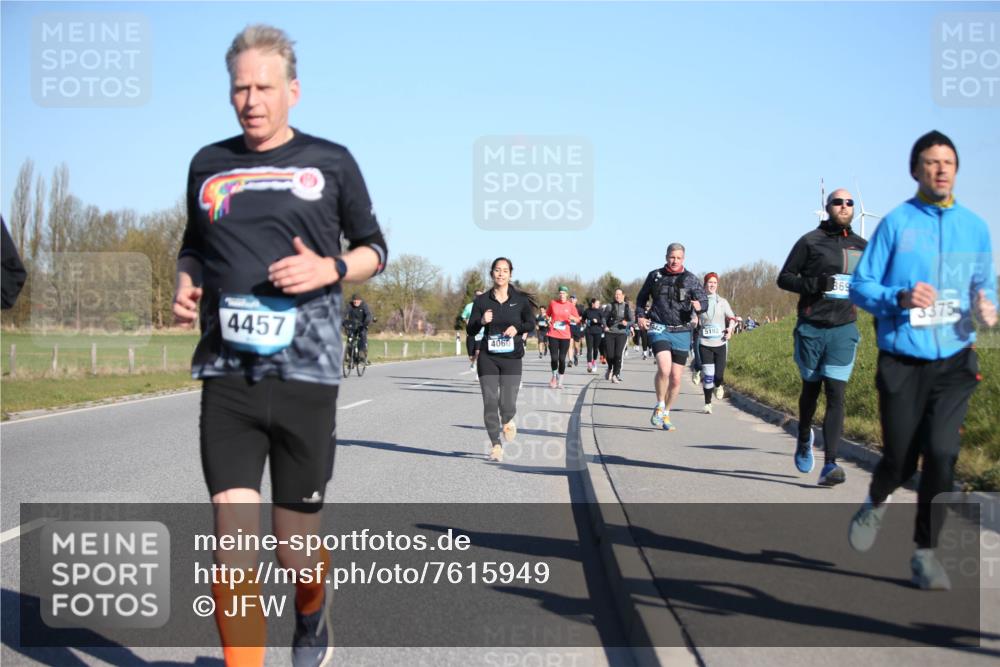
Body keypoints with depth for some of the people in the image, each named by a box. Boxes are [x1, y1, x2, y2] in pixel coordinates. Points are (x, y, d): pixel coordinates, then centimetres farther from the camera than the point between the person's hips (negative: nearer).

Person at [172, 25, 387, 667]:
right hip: (227, 375, 1)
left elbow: (374, 250, 13)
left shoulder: (331, 162, 5)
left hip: (306, 374, -1)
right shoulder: (209, 164, 11)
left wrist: (330, 267, -8)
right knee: (234, 551, -10)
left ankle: (313, 614, 43)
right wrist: (186, 284, 3)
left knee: (296, 551, 9)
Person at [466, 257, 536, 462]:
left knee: (507, 403, -8)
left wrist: (517, 327, -20)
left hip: (511, 357, -1)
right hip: (488, 357, 1)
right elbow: (470, 330, 2)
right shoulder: (482, 300, 3)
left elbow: (531, 323, 1)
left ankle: (508, 421, 30)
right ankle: (496, 445, 10)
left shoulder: (520, 299, 3)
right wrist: (482, 321, -19)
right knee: (490, 402, -5)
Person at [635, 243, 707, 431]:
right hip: (659, 329, -2)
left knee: (676, 378, 5)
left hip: (681, 332, 2)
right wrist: (640, 315, 5)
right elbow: (642, 297, 21)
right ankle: (659, 406, -4)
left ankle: (665, 414, 24)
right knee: (664, 369, -25)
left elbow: (704, 300, 2)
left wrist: (699, 305, -21)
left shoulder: (691, 279, 6)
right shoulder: (655, 276, 8)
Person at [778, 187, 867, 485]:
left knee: (836, 394, -9)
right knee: (811, 388, 14)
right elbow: (784, 278, 1)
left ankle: (830, 465, -14)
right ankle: (804, 439, 42)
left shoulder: (862, 247, 11)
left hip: (844, 329, 1)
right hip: (811, 328, -1)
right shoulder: (810, 241, 1)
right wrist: (814, 284, -15)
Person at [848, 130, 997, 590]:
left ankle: (925, 552, 4)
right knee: (900, 460, 3)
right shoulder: (895, 223, -1)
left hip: (954, 361, 2)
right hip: (902, 360, -1)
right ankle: (876, 502, 40)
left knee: (941, 453, -12)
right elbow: (860, 285, 0)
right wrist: (900, 298, -19)